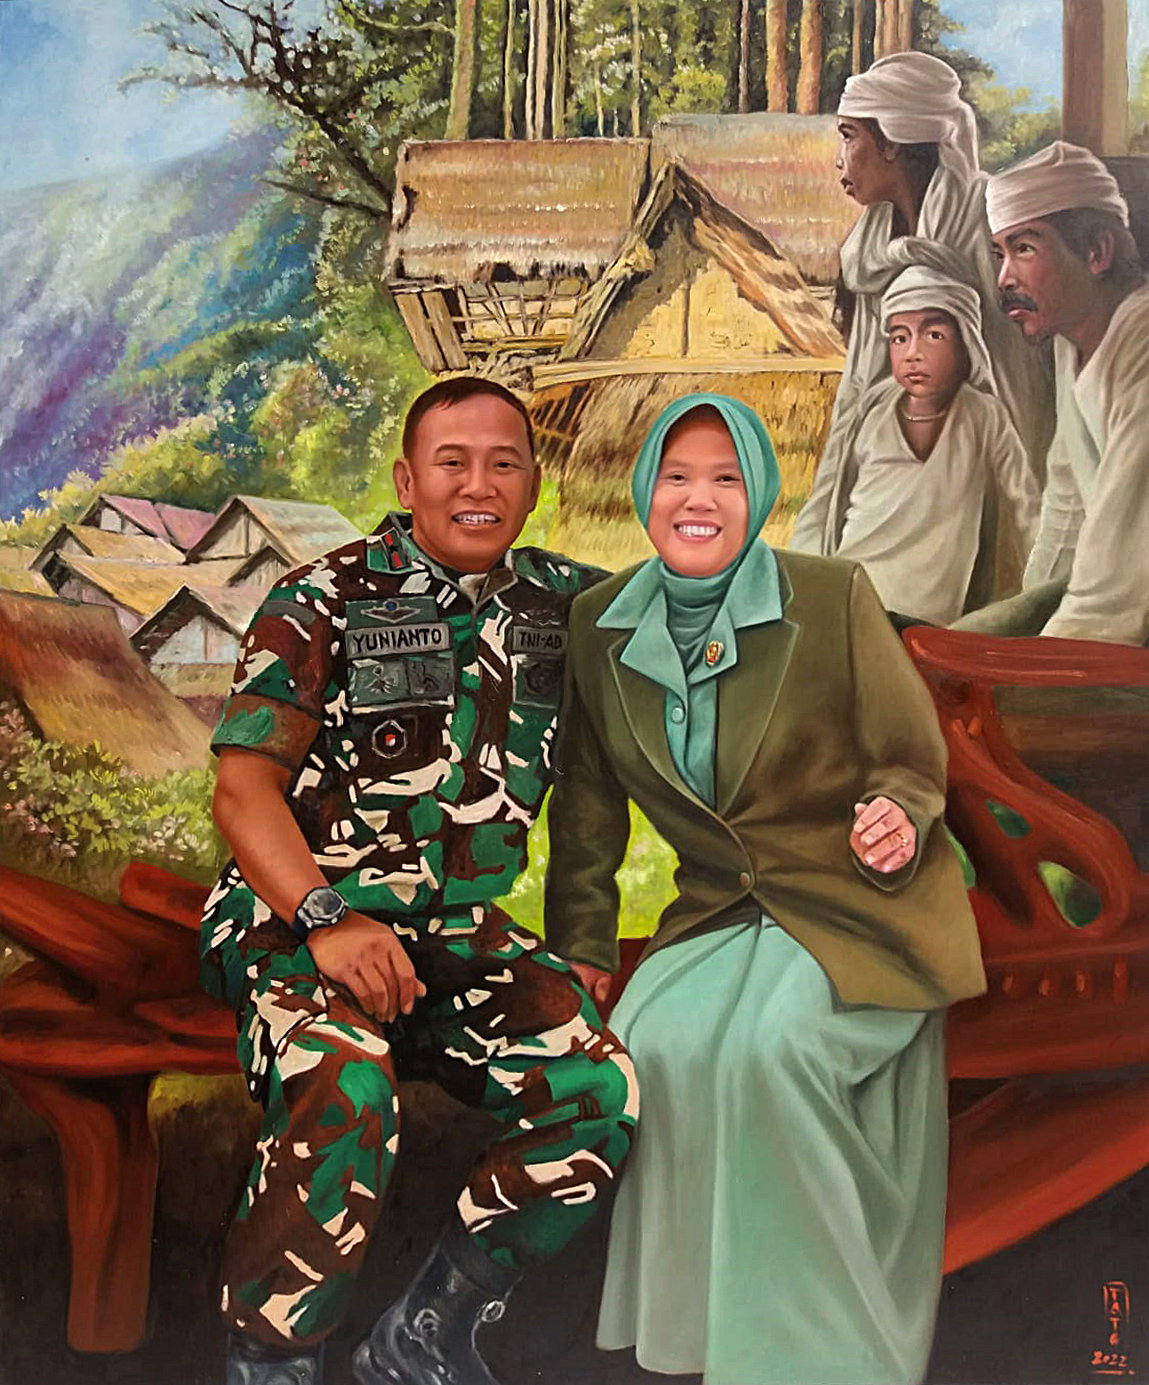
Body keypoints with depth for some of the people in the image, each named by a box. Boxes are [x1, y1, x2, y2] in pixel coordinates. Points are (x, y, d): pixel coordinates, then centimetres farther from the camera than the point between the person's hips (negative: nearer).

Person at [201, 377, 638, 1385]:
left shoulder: (560, 601, 9)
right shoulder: (326, 602, -3)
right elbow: (245, 789, -8)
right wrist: (326, 919, -24)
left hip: (462, 932, 5)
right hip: (303, 915, -4)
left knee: (601, 1094, -15)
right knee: (346, 1095, -34)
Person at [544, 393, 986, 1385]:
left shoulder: (833, 598, -10)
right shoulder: (601, 625, 0)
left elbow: (912, 760, -2)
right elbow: (589, 800, 10)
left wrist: (897, 819, -23)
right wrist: (581, 943, 10)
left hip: (857, 904, -3)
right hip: (721, 911, 4)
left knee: (768, 1045, -28)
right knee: (655, 1041, -22)